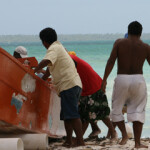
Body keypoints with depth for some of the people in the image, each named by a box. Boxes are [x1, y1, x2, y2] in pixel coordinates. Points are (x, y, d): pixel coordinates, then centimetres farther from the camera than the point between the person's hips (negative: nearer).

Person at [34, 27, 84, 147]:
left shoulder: (53, 49, -7)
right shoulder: (59, 46, 25)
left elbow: (46, 61, -27)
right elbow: (50, 68, 30)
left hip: (68, 85, -10)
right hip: (75, 84, 10)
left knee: (72, 115, -14)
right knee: (66, 115, 14)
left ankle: (81, 142, -19)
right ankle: (68, 141, 17)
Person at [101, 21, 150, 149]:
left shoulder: (119, 43, 1)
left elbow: (111, 61, -7)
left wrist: (104, 79, -4)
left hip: (121, 80, 0)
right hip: (138, 79, 0)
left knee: (116, 109, 17)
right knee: (138, 111, 7)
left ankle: (124, 135, 2)